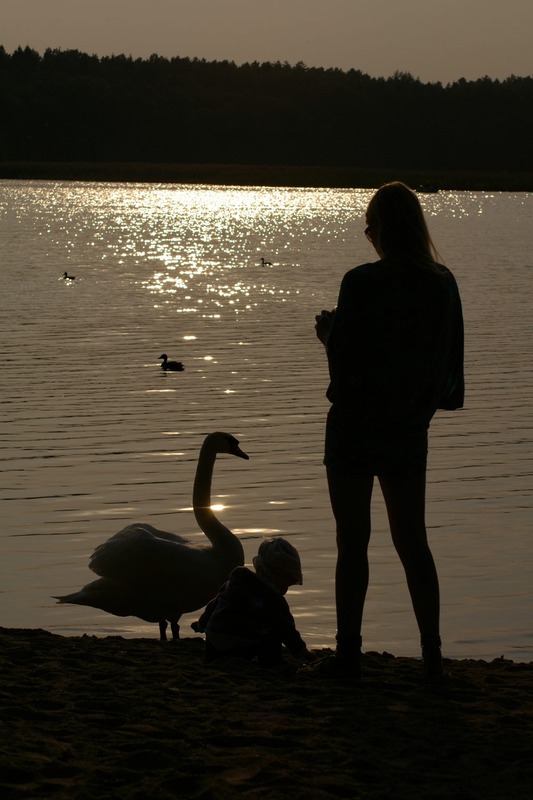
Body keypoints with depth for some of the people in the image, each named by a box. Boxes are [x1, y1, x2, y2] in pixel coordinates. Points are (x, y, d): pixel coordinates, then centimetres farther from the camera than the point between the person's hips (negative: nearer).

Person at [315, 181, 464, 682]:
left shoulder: (362, 283, -17)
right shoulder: (443, 285, -2)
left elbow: (344, 361, -14)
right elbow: (450, 365, 6)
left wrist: (328, 332, 3)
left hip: (356, 430, -4)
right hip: (410, 433, 5)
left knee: (352, 543, 4)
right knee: (412, 542, 12)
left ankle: (349, 654, 7)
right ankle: (432, 654, 11)